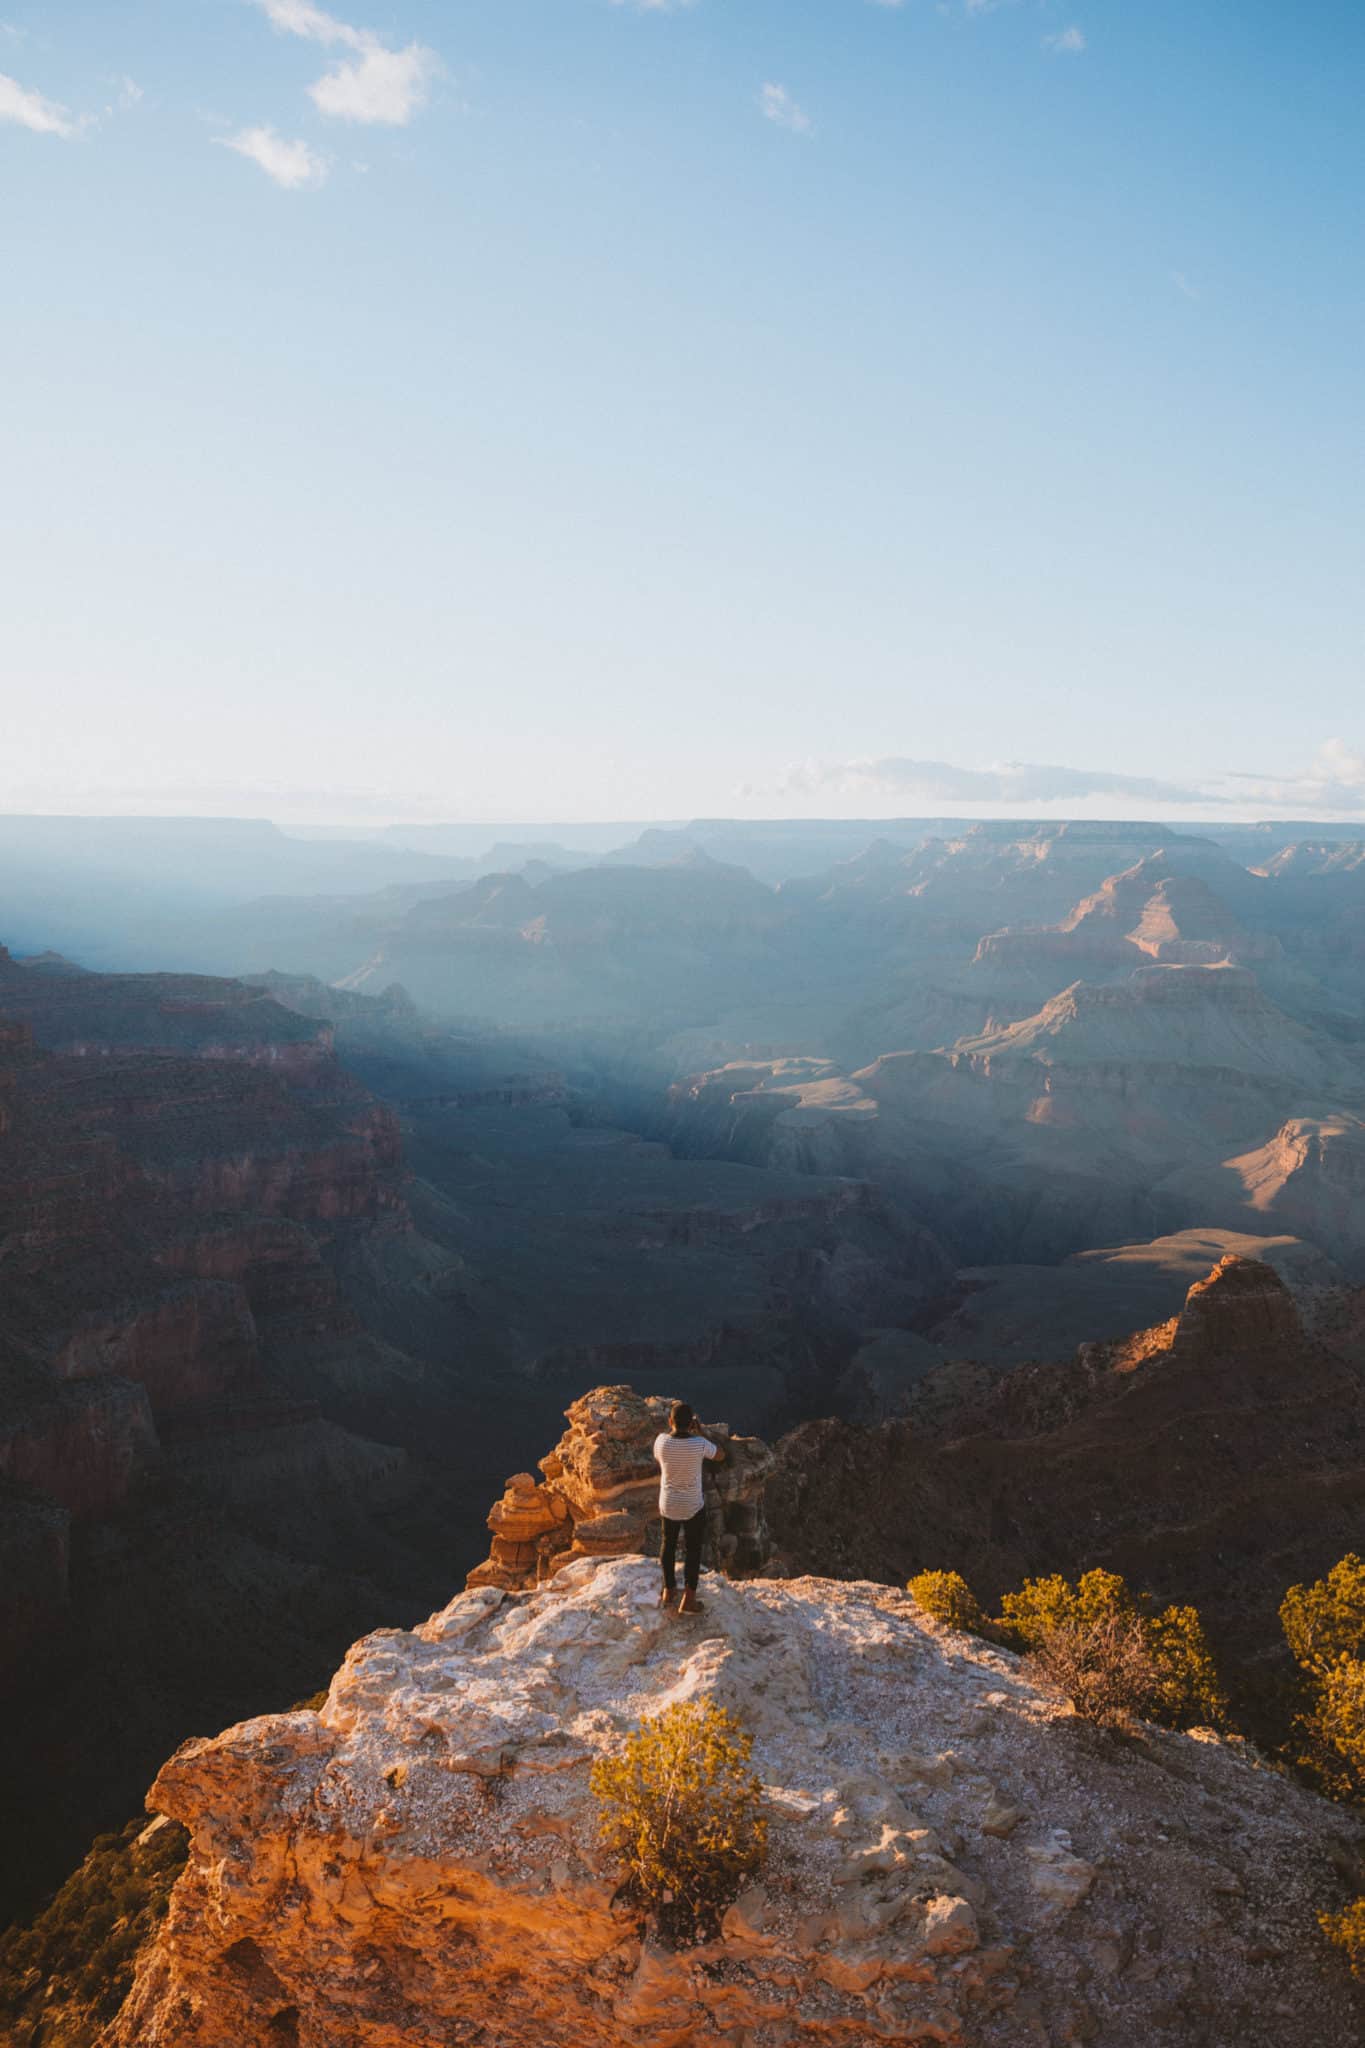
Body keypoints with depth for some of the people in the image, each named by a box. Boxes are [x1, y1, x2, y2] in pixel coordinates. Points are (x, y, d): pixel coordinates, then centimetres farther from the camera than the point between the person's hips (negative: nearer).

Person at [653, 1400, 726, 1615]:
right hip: (693, 1507, -3)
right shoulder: (699, 1444, -25)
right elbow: (721, 1455, -3)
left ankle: (669, 1592, 37)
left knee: (669, 1545, 23)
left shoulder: (662, 1441, -18)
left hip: (668, 1504, 3)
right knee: (693, 1551, 14)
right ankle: (689, 1600, 19)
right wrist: (696, 1433, -1)